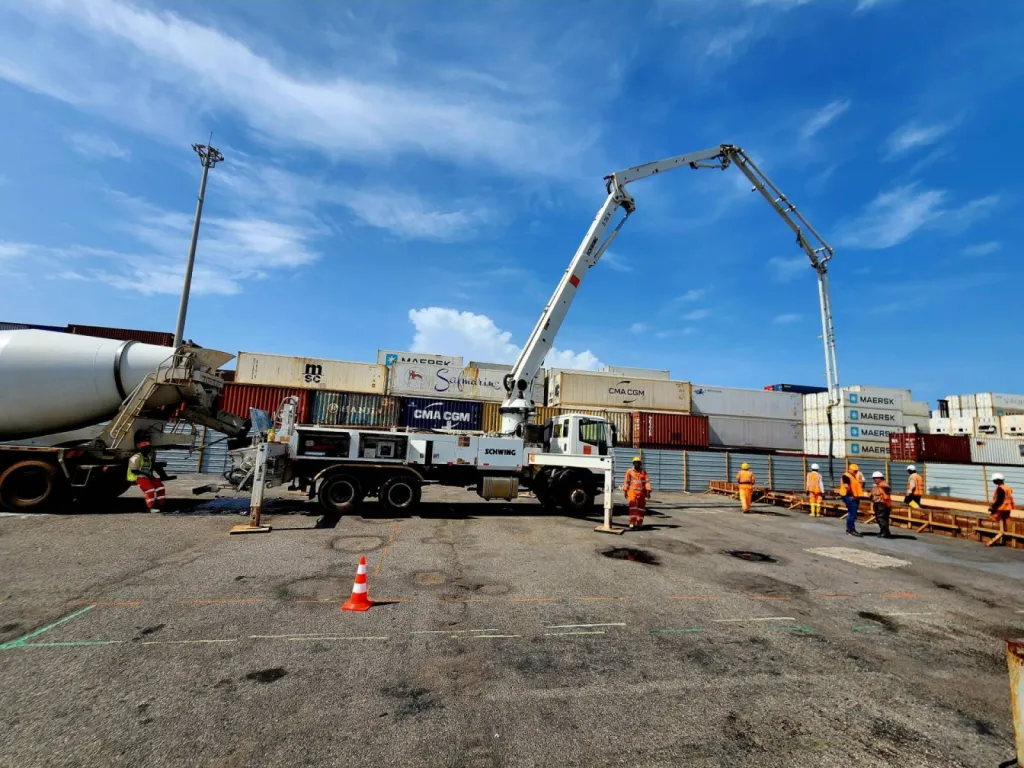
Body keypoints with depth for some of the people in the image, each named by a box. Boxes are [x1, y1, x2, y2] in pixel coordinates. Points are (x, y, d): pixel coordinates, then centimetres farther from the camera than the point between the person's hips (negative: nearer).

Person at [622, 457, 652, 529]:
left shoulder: (644, 471, 4)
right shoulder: (629, 471, 1)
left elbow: (647, 481, -2)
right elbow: (626, 482, 3)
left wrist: (648, 491, -11)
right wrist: (625, 491, -1)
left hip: (642, 492, 2)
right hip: (632, 491, -2)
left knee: (641, 507, 7)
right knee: (633, 506, -12)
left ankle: (639, 522, 20)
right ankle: (632, 522, -11)